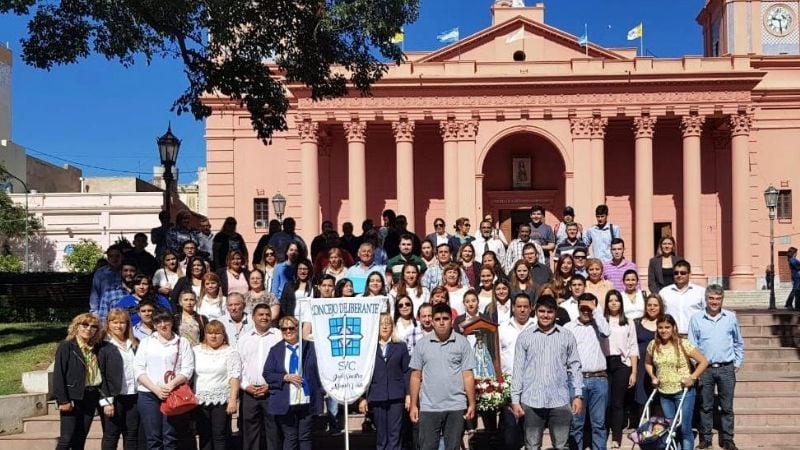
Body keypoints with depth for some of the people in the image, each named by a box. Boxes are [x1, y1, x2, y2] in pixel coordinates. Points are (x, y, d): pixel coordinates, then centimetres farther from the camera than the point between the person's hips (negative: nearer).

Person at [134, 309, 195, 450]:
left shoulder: (182, 343, 10)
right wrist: (156, 389, -9)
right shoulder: (146, 342, 13)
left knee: (170, 438, -3)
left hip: (173, 395, -1)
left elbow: (187, 369, 1)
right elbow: (138, 369, 4)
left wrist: (171, 385, -16)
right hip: (148, 394, 1)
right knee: (153, 438, 0)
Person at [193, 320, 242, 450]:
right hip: (200, 400, 3)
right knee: (204, 435, 8)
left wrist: (233, 400, -14)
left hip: (222, 400, -3)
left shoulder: (230, 352, -2)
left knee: (220, 436, 0)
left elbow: (234, 377, -7)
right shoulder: (196, 350, 9)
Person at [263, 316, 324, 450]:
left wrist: (320, 393, -3)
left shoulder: (310, 347, 5)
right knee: (289, 438, 4)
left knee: (305, 438, 6)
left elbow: (319, 370, 6)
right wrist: (286, 377, -13)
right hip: (285, 403, 0)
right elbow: (267, 374, 2)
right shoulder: (275, 350, 6)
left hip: (307, 401, 0)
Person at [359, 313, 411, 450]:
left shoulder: (400, 346, 9)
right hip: (377, 397, 0)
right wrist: (363, 397, 1)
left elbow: (406, 372, 7)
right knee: (380, 436, 5)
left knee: (394, 435, -3)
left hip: (396, 397, 0)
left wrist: (408, 394, -1)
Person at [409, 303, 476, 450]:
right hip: (428, 407, 1)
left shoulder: (462, 343, 1)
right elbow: (416, 376, 6)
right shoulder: (422, 344, 4)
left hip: (456, 406, -1)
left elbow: (468, 376, 0)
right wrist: (413, 405, 2)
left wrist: (472, 404, -3)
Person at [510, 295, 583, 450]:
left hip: (560, 401, 0)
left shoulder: (567, 336, 6)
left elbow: (574, 367, 8)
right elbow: (518, 369, 4)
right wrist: (515, 399, 0)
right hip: (531, 401, 0)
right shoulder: (524, 336, 4)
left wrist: (578, 395, 0)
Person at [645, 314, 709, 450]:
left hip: (683, 392, -4)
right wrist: (653, 377, 2)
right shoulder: (653, 345, 0)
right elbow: (647, 363, 17)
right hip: (664, 394, 5)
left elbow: (703, 361, -9)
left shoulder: (683, 344, -12)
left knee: (684, 428, -1)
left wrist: (692, 378, -15)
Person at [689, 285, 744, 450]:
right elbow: (692, 346, 2)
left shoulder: (731, 317, 2)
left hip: (727, 368, 1)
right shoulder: (696, 319, -1)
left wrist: (738, 363, 8)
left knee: (727, 407, 6)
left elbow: (739, 343, 12)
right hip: (705, 369, -1)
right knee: (706, 406, 7)